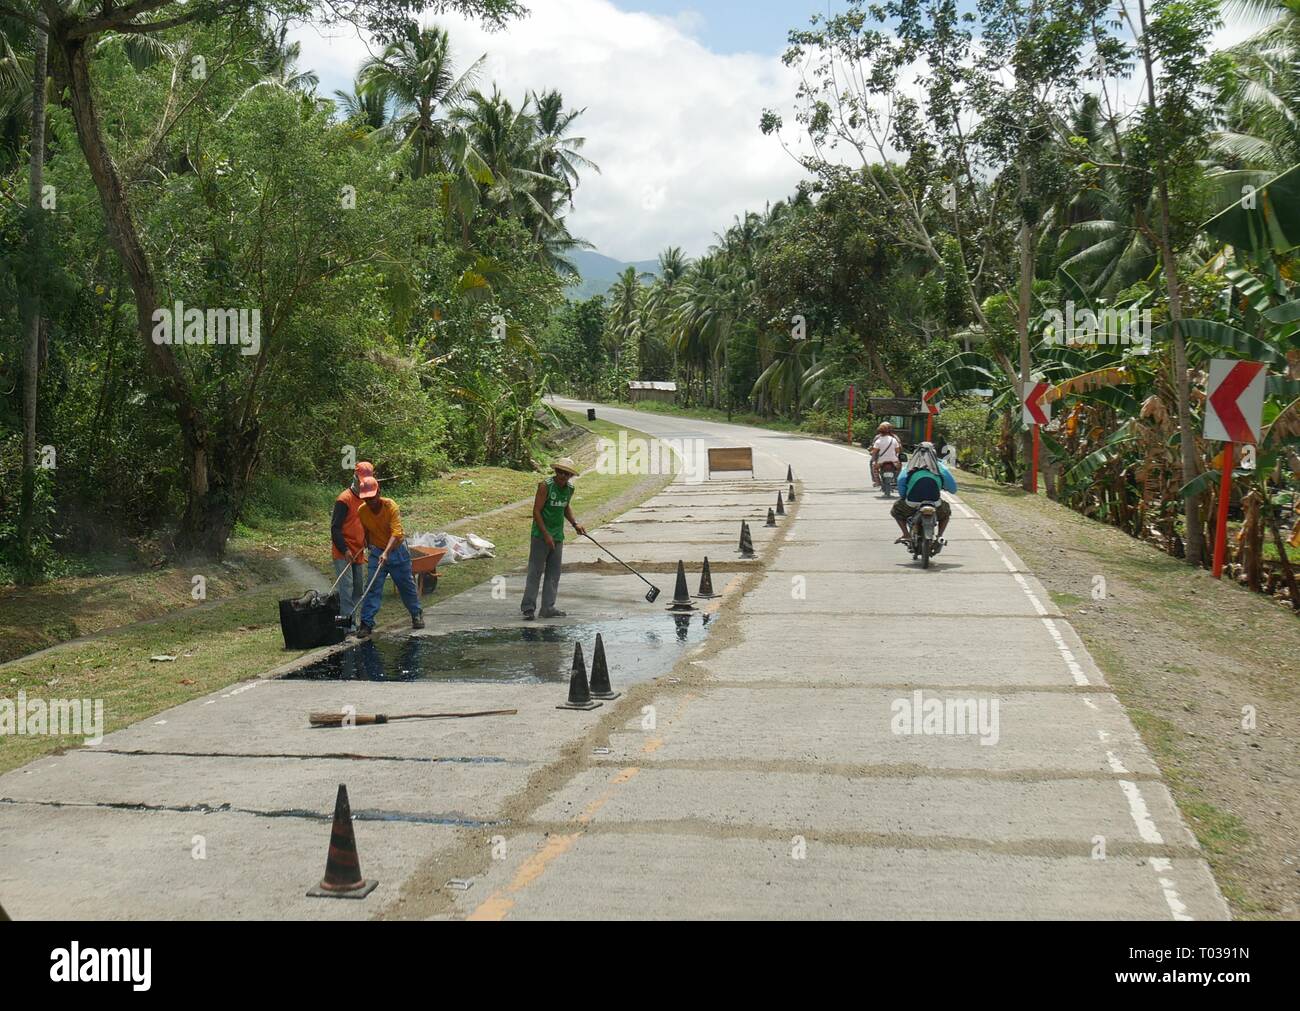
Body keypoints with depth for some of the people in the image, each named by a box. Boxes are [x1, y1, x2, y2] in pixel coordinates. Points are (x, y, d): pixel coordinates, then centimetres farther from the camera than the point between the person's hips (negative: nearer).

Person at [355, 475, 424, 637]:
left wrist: (386, 552, -43)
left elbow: (396, 533, -32)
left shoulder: (390, 506, -23)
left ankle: (417, 614, 30)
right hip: (377, 553, 2)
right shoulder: (361, 511, -12)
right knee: (373, 588, -7)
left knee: (407, 585, 11)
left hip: (397, 550, -2)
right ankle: (366, 623, -6)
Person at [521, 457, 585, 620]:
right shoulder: (545, 486, -14)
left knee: (554, 573, 8)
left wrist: (575, 523, 10)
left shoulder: (570, 489, 6)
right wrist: (546, 535, -18)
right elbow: (536, 511, -15)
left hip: (558, 536, 7)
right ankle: (528, 607, -1)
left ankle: (548, 608, 14)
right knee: (535, 572, -5)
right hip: (541, 535, -7)